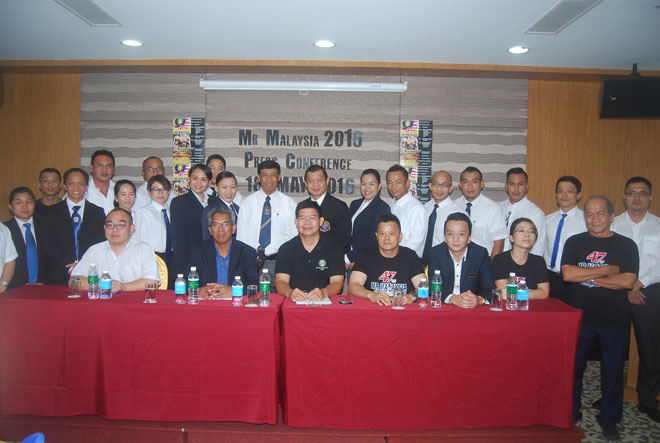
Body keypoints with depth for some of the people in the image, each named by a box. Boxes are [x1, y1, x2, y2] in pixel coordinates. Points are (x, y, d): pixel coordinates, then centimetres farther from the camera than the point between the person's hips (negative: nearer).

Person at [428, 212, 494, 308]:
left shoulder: (481, 253, -2)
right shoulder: (435, 253, -3)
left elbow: (489, 289, -8)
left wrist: (479, 299, -30)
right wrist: (452, 298, -31)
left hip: (474, 308, 3)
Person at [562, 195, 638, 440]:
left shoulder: (626, 245, 0)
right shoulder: (575, 242, 2)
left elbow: (627, 281, -13)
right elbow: (567, 274, -12)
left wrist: (586, 276, -12)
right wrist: (606, 270, -13)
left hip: (615, 320, 0)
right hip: (581, 317, 1)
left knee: (613, 370, 11)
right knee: (574, 367, 10)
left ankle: (609, 418, 29)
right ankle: (571, 413, 28)